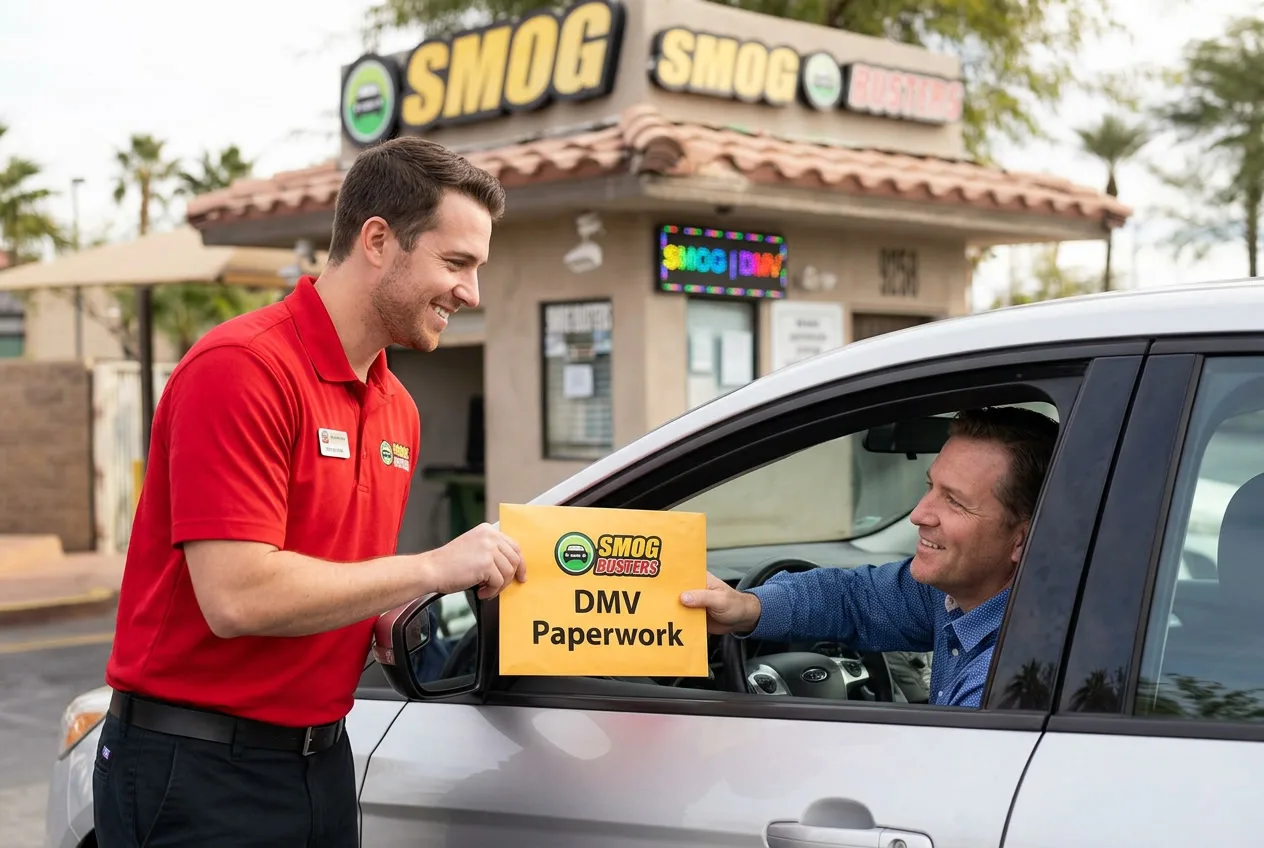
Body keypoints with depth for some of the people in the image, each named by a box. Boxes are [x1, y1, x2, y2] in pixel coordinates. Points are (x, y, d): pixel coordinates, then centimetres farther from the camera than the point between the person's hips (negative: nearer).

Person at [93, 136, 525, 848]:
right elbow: (237, 596, -25)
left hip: (324, 762, 8)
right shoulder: (243, 368, -17)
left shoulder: (399, 409, 9)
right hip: (198, 771, -8)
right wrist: (434, 568, -18)